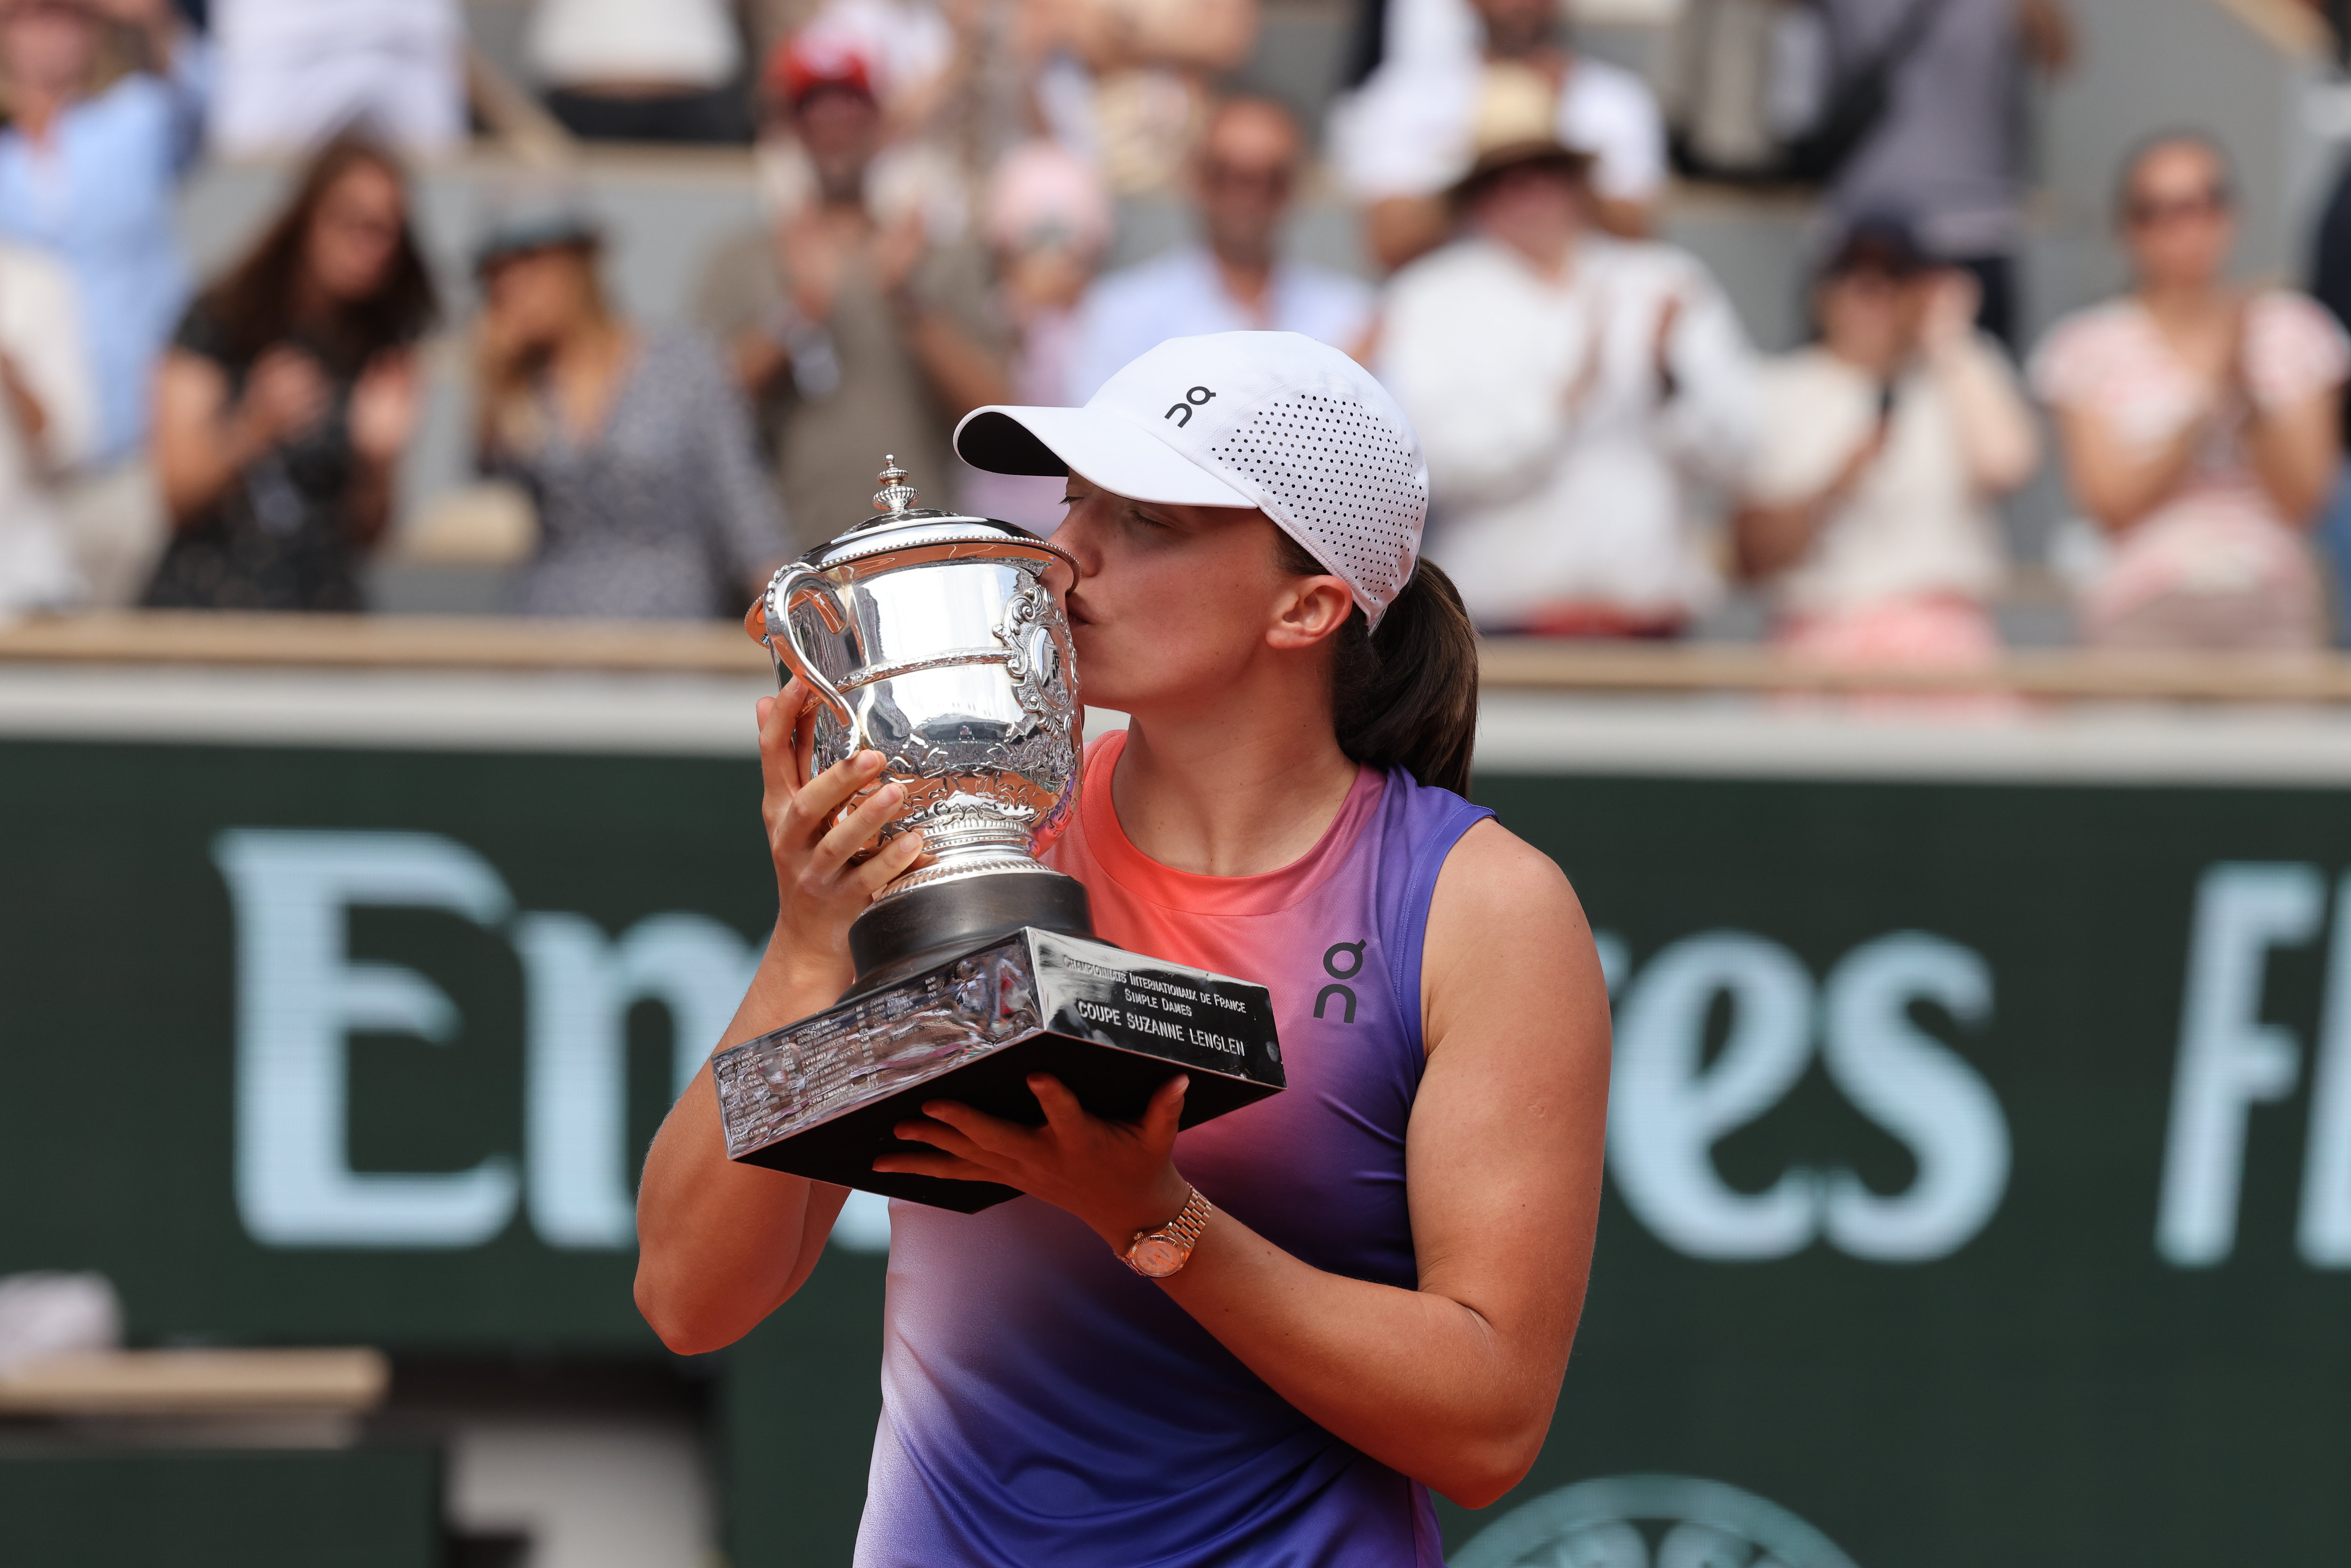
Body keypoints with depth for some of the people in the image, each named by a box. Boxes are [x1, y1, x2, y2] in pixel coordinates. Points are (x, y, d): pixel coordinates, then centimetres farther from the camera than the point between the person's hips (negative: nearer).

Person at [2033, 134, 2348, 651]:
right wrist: (2202, 411, -11)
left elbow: (2301, 500, 4)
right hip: (2146, 607, -1)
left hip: (2271, 607, 1)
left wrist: (2248, 391, -9)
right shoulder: (2090, 346, 7)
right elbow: (2113, 506, -1)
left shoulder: (2292, 331, 11)